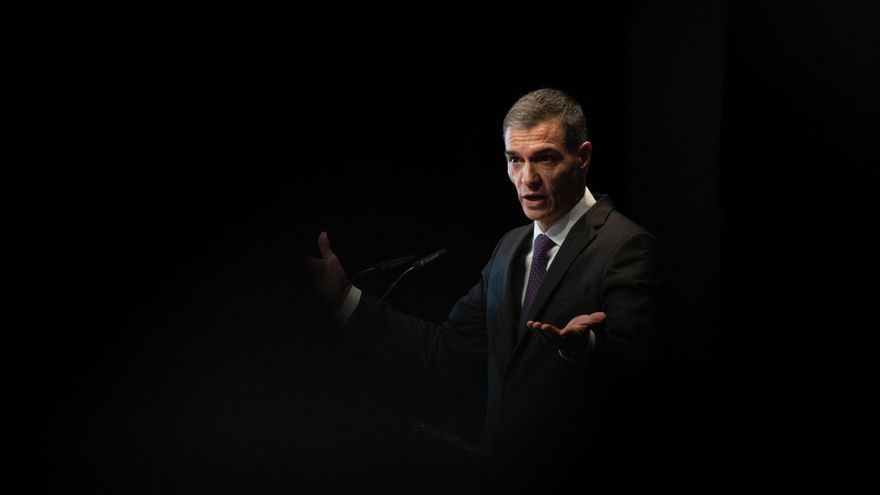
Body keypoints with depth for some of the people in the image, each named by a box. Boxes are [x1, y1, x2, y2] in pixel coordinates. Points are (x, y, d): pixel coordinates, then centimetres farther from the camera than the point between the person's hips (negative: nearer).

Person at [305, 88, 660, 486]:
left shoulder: (626, 245, -14)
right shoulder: (510, 247, 11)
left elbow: (634, 366, -23)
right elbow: (453, 349, 6)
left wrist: (584, 345, -44)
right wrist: (345, 297, 2)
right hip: (504, 467, 7)